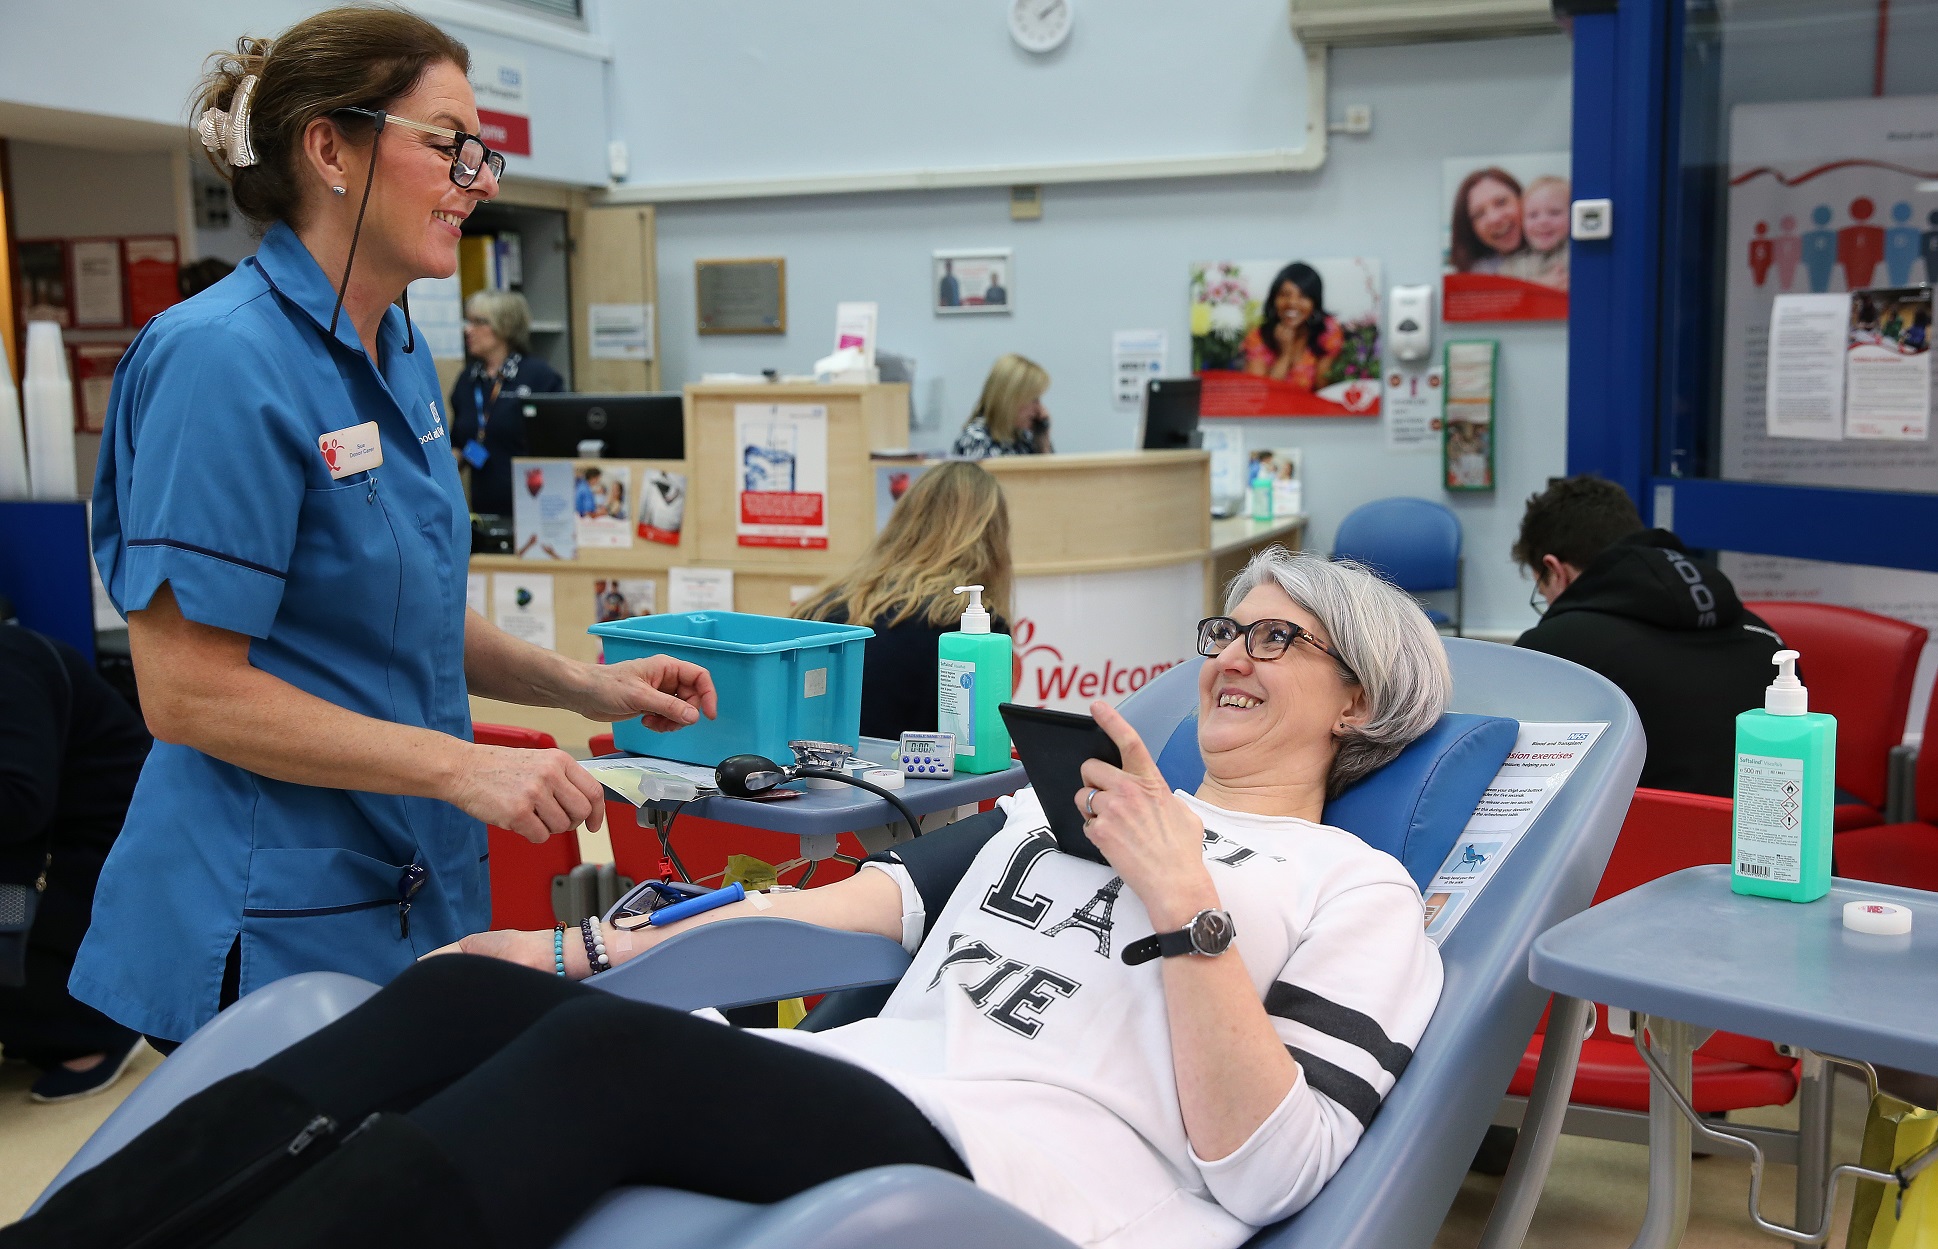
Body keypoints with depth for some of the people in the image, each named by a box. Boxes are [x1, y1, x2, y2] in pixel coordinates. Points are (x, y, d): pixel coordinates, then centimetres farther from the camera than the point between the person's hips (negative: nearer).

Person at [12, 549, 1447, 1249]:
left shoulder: (1358, 892, 9)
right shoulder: (1059, 806, 29)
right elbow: (852, 902, 22)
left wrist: (1184, 903, -14)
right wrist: (586, 946, 16)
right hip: (861, 1092, 7)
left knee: (609, 1050, -30)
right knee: (465, 1000, -15)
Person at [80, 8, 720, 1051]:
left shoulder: (398, 351, 7)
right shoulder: (223, 359, -19)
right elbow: (188, 691, -21)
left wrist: (581, 685, 4)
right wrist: (463, 767, -23)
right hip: (277, 930, -8)